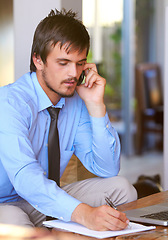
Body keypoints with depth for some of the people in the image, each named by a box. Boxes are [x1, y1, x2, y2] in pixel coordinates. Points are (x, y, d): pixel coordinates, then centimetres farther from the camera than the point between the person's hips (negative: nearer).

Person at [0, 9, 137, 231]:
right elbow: (24, 175, -37)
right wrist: (83, 213, -51)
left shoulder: (76, 102, -2)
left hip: (46, 203, 6)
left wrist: (95, 105, -14)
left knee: (121, 188, -10)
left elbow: (107, 169, -4)